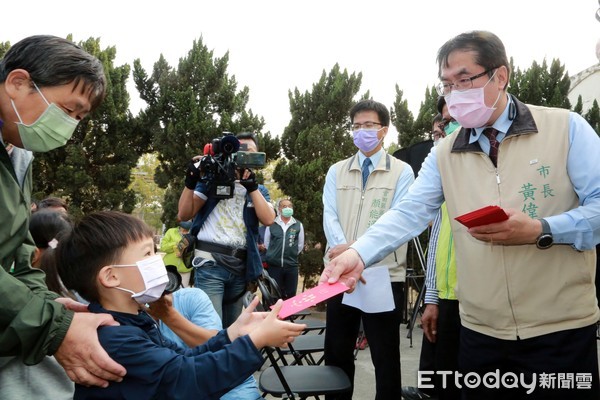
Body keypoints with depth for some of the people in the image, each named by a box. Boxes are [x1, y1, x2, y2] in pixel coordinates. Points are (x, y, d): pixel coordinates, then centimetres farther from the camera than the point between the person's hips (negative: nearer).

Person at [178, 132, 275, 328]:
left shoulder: (259, 190, 16)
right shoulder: (213, 178, 8)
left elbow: (268, 219, -5)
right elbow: (184, 215, 2)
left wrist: (251, 186, -12)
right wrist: (191, 181, -11)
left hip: (241, 266, 4)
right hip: (211, 261, -4)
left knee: (232, 328, 14)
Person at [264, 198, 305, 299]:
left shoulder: (298, 225, 1)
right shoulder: (271, 224, -1)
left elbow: (300, 245, 10)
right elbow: (266, 243, 9)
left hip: (292, 265, 1)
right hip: (274, 265, -1)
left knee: (291, 294, 9)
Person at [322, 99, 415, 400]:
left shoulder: (402, 172, 1)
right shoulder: (336, 171, 12)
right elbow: (330, 217, 1)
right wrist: (343, 251, -20)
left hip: (384, 275, -3)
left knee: (386, 357, 7)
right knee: (336, 353, 14)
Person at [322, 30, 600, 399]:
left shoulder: (566, 128, -3)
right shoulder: (444, 154, 6)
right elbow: (410, 213, -5)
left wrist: (540, 231, -21)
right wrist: (359, 254, -20)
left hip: (561, 330, -2)